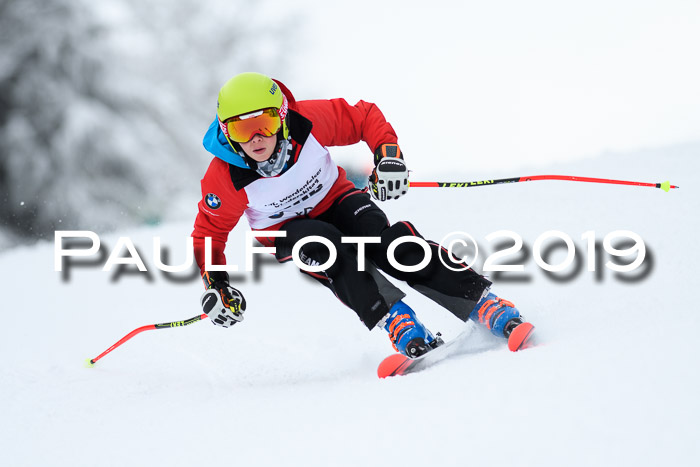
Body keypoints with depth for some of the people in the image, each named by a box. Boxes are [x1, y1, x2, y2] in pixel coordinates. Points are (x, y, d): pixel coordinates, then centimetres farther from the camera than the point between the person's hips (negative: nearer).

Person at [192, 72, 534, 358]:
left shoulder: (306, 121, -27)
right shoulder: (226, 178, -27)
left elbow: (364, 117, -11)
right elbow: (210, 232, -11)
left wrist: (388, 156, -26)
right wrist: (215, 286, -23)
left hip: (335, 199, 1)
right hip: (287, 229, 0)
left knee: (387, 243, -27)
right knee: (322, 244, -36)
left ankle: (485, 305, -28)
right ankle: (398, 323, -40)